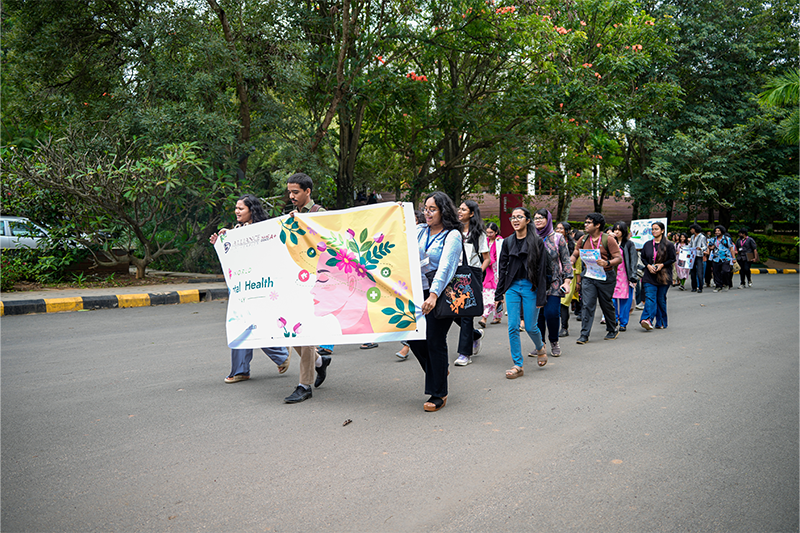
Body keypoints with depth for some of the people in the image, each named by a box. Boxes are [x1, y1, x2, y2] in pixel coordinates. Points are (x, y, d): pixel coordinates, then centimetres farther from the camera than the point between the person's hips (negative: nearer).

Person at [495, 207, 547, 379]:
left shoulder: (537, 241, -3)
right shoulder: (507, 242, 8)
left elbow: (542, 270, -5)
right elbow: (502, 268, 11)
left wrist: (541, 297, -9)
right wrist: (498, 293, 7)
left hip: (530, 287, -3)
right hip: (512, 287, 3)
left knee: (530, 326, 2)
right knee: (513, 327, -2)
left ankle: (540, 348, 35)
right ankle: (517, 365, 6)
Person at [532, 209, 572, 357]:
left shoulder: (558, 238, 3)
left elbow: (566, 261, 3)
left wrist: (567, 281, -6)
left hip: (554, 282, -2)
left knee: (552, 312, -10)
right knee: (537, 313, -1)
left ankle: (554, 342, 12)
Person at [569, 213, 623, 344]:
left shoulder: (608, 240, -8)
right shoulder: (583, 240, 5)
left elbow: (619, 258, -11)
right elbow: (575, 255, 11)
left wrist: (607, 263, -29)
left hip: (605, 276, -3)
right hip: (588, 275, 3)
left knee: (606, 305, 11)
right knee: (587, 305, -5)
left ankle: (613, 330, 32)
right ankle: (584, 335, -3)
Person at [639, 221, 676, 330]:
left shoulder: (669, 245, 0)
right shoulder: (647, 244, 9)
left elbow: (672, 259, 1)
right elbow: (643, 257, 15)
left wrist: (662, 265, -13)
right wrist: (648, 265, -4)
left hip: (663, 276, -2)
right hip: (650, 276, 2)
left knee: (661, 299, 5)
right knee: (650, 297, -12)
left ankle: (661, 322, 17)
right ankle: (647, 320, -25)